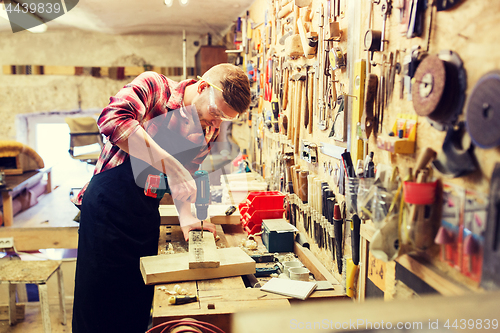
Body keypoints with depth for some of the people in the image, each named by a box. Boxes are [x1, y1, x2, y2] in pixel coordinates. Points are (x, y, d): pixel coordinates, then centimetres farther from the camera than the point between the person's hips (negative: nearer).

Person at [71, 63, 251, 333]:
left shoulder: (209, 132, 2)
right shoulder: (154, 86, -13)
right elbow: (111, 120, -31)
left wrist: (185, 215, -8)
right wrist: (169, 164, -33)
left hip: (147, 216, 5)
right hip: (107, 207, -4)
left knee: (137, 310, 10)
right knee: (97, 309, 2)